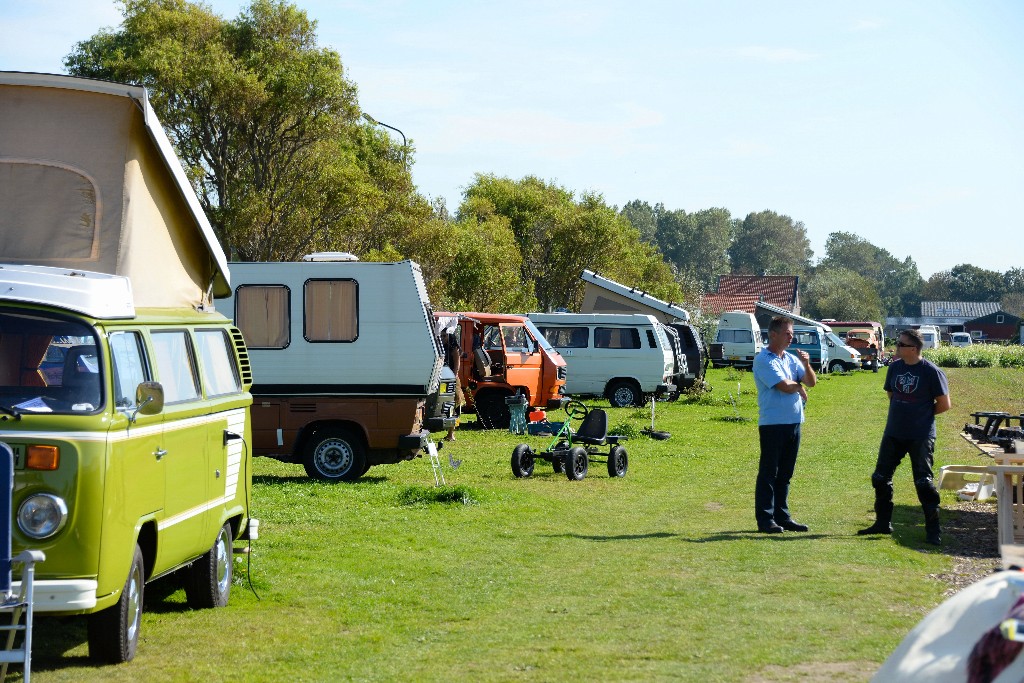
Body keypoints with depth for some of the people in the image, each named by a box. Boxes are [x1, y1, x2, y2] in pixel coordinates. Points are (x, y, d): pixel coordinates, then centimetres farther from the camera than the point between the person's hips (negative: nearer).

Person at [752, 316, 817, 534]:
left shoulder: (792, 359, 15)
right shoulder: (763, 360, -9)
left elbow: (812, 382, 9)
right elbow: (784, 386, -18)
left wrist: (806, 365, -8)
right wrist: (800, 387, 1)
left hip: (794, 422, 7)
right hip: (772, 424, -7)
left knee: (785, 473, 11)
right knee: (768, 473, -3)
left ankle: (782, 516, 17)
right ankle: (765, 519, 0)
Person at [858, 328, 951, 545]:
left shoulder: (931, 371, -12)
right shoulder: (895, 367, 4)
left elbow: (944, 404, -7)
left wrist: (922, 414, 1)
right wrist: (900, 413, 8)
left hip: (921, 436, -6)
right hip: (893, 433, 6)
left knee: (924, 482, -3)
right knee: (881, 477, 10)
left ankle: (933, 530, 6)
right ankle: (883, 523, 24)